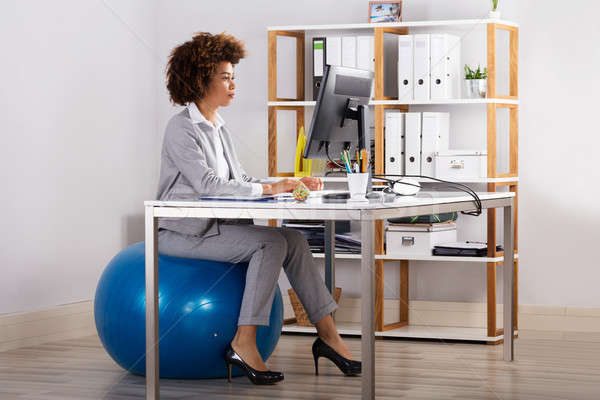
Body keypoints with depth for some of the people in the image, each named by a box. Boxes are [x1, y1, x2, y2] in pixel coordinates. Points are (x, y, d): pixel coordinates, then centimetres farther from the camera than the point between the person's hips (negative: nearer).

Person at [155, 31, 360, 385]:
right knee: (271, 242, -25)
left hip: (216, 225, 8)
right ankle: (244, 344, -25)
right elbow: (207, 183, -23)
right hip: (184, 232, -8)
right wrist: (269, 188, -26)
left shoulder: (219, 128, 17)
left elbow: (239, 180, 17)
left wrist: (290, 184, 2)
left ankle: (327, 334, -11)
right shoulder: (181, 127, -11)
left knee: (294, 239, -10)